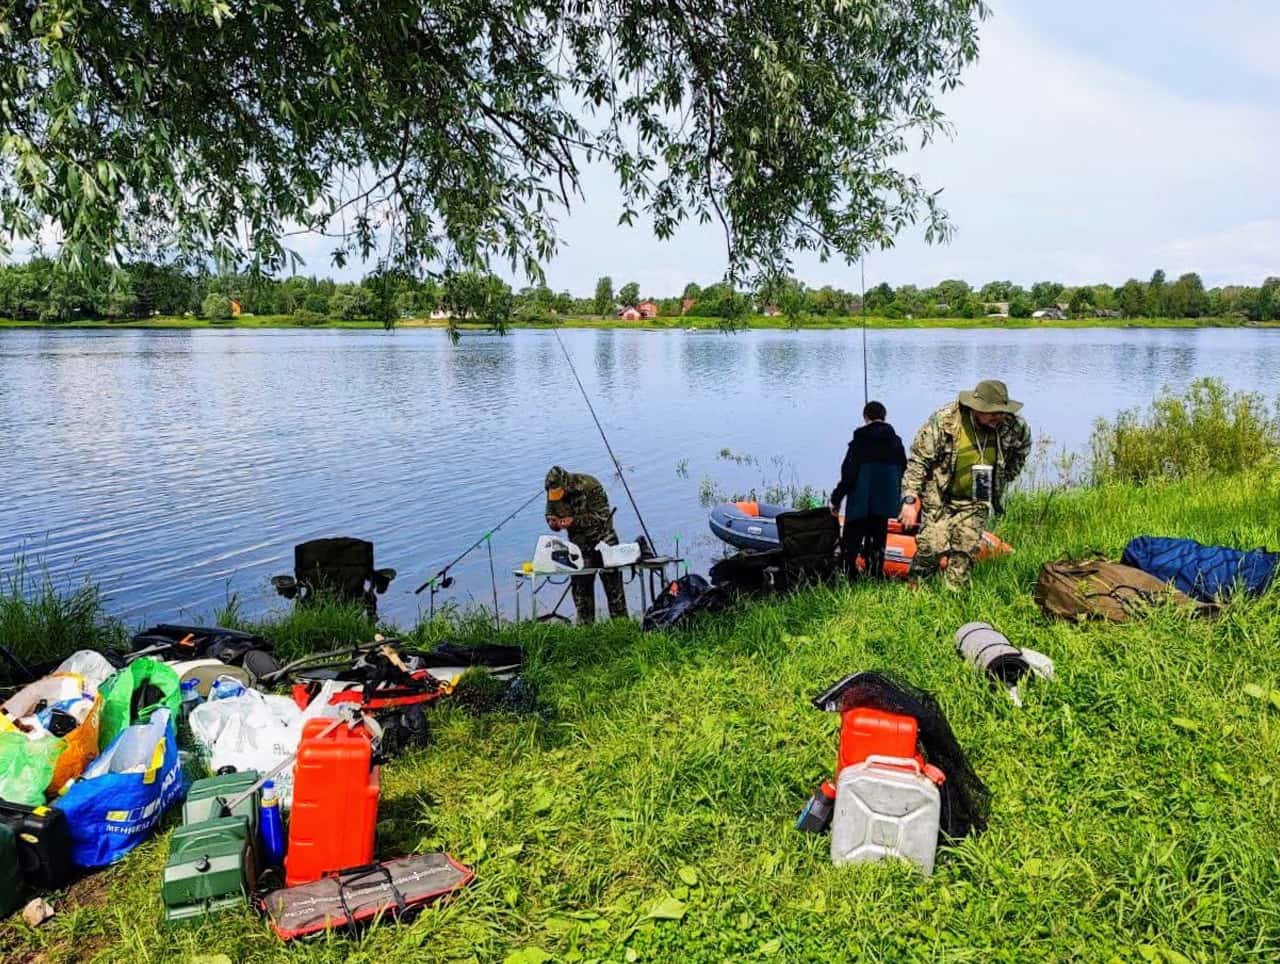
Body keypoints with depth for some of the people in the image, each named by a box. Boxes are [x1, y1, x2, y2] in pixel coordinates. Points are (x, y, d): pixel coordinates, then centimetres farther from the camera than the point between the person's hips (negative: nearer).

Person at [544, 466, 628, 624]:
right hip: (578, 544, 4)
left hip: (602, 540, -4)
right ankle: (585, 626, 14)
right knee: (580, 585, 4)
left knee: (613, 584, 0)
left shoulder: (589, 485, -21)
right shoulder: (552, 493, -6)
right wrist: (552, 521, -16)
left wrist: (574, 521, -28)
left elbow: (602, 516, -20)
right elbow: (550, 514, 8)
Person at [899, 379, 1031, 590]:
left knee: (965, 553, -1)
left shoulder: (1012, 426, -9)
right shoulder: (944, 421, -21)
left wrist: (1003, 481, 15)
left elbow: (1022, 448, 17)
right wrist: (909, 500, -22)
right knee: (932, 547, -12)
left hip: (976, 503, 4)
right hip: (938, 498, -3)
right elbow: (918, 460, -16)